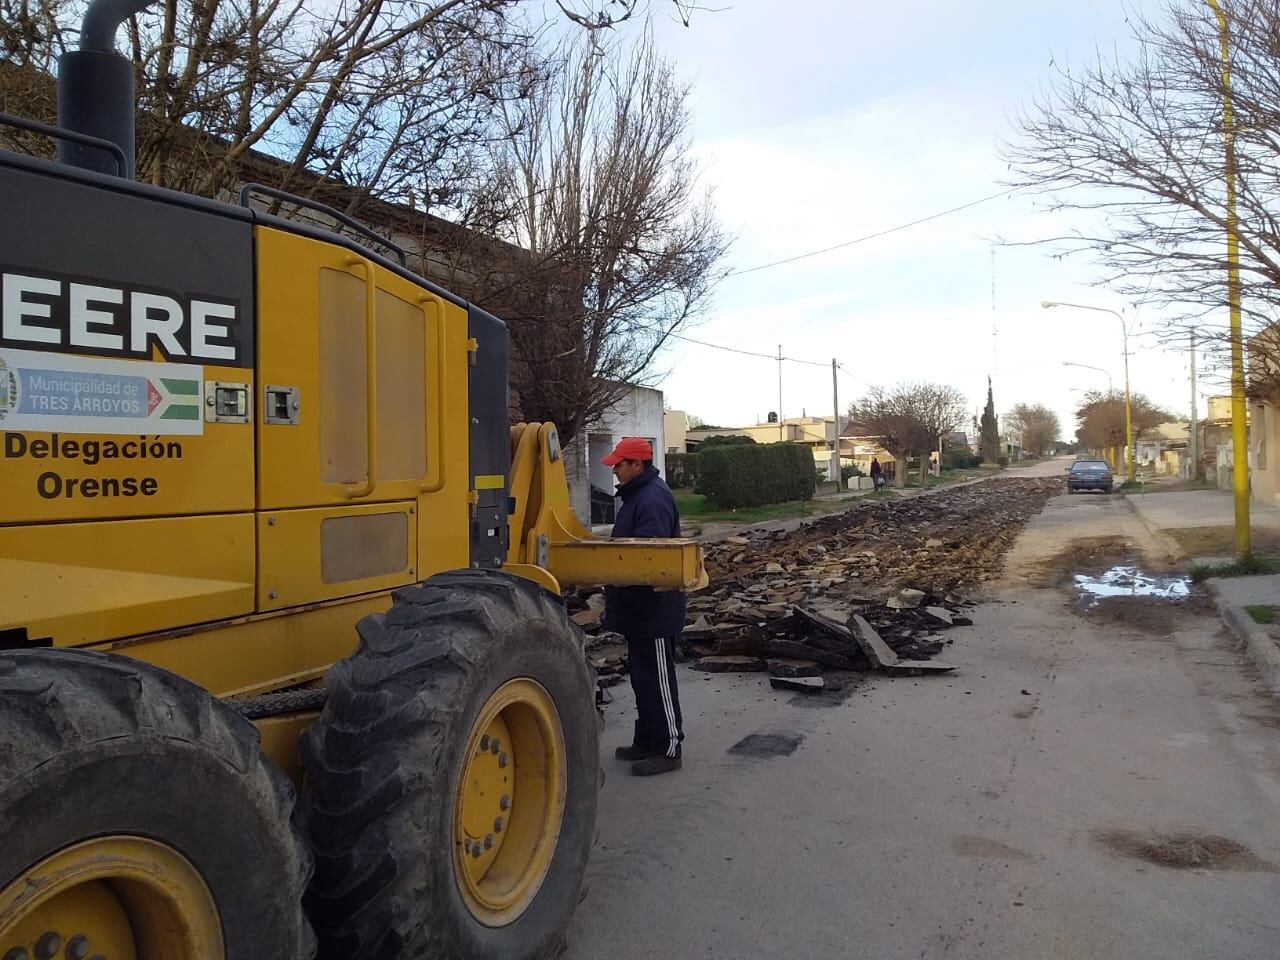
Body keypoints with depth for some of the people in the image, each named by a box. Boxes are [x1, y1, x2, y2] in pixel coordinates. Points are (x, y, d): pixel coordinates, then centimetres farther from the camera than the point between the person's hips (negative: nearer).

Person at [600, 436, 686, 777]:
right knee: (643, 677, 17)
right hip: (638, 608, 11)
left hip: (654, 609, -11)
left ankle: (668, 749, 9)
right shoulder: (638, 495, 14)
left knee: (657, 678, -1)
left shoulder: (653, 499, -20)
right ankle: (646, 742, 29)